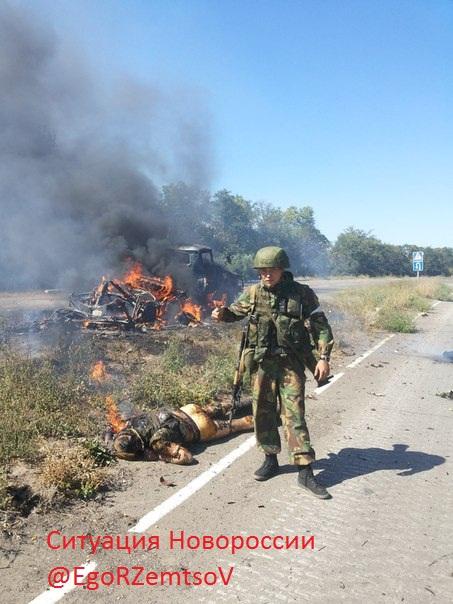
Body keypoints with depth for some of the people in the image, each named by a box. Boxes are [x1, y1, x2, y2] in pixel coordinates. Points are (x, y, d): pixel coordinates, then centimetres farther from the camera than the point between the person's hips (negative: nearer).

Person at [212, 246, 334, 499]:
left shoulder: (302, 294, -5)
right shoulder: (254, 293, 2)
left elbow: (320, 326, -3)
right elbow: (236, 312, 17)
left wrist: (324, 357, -12)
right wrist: (222, 313, -6)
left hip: (291, 363, -3)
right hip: (262, 363, 3)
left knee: (294, 414, -4)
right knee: (263, 412, 10)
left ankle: (305, 471, 1)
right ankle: (271, 459, 28)